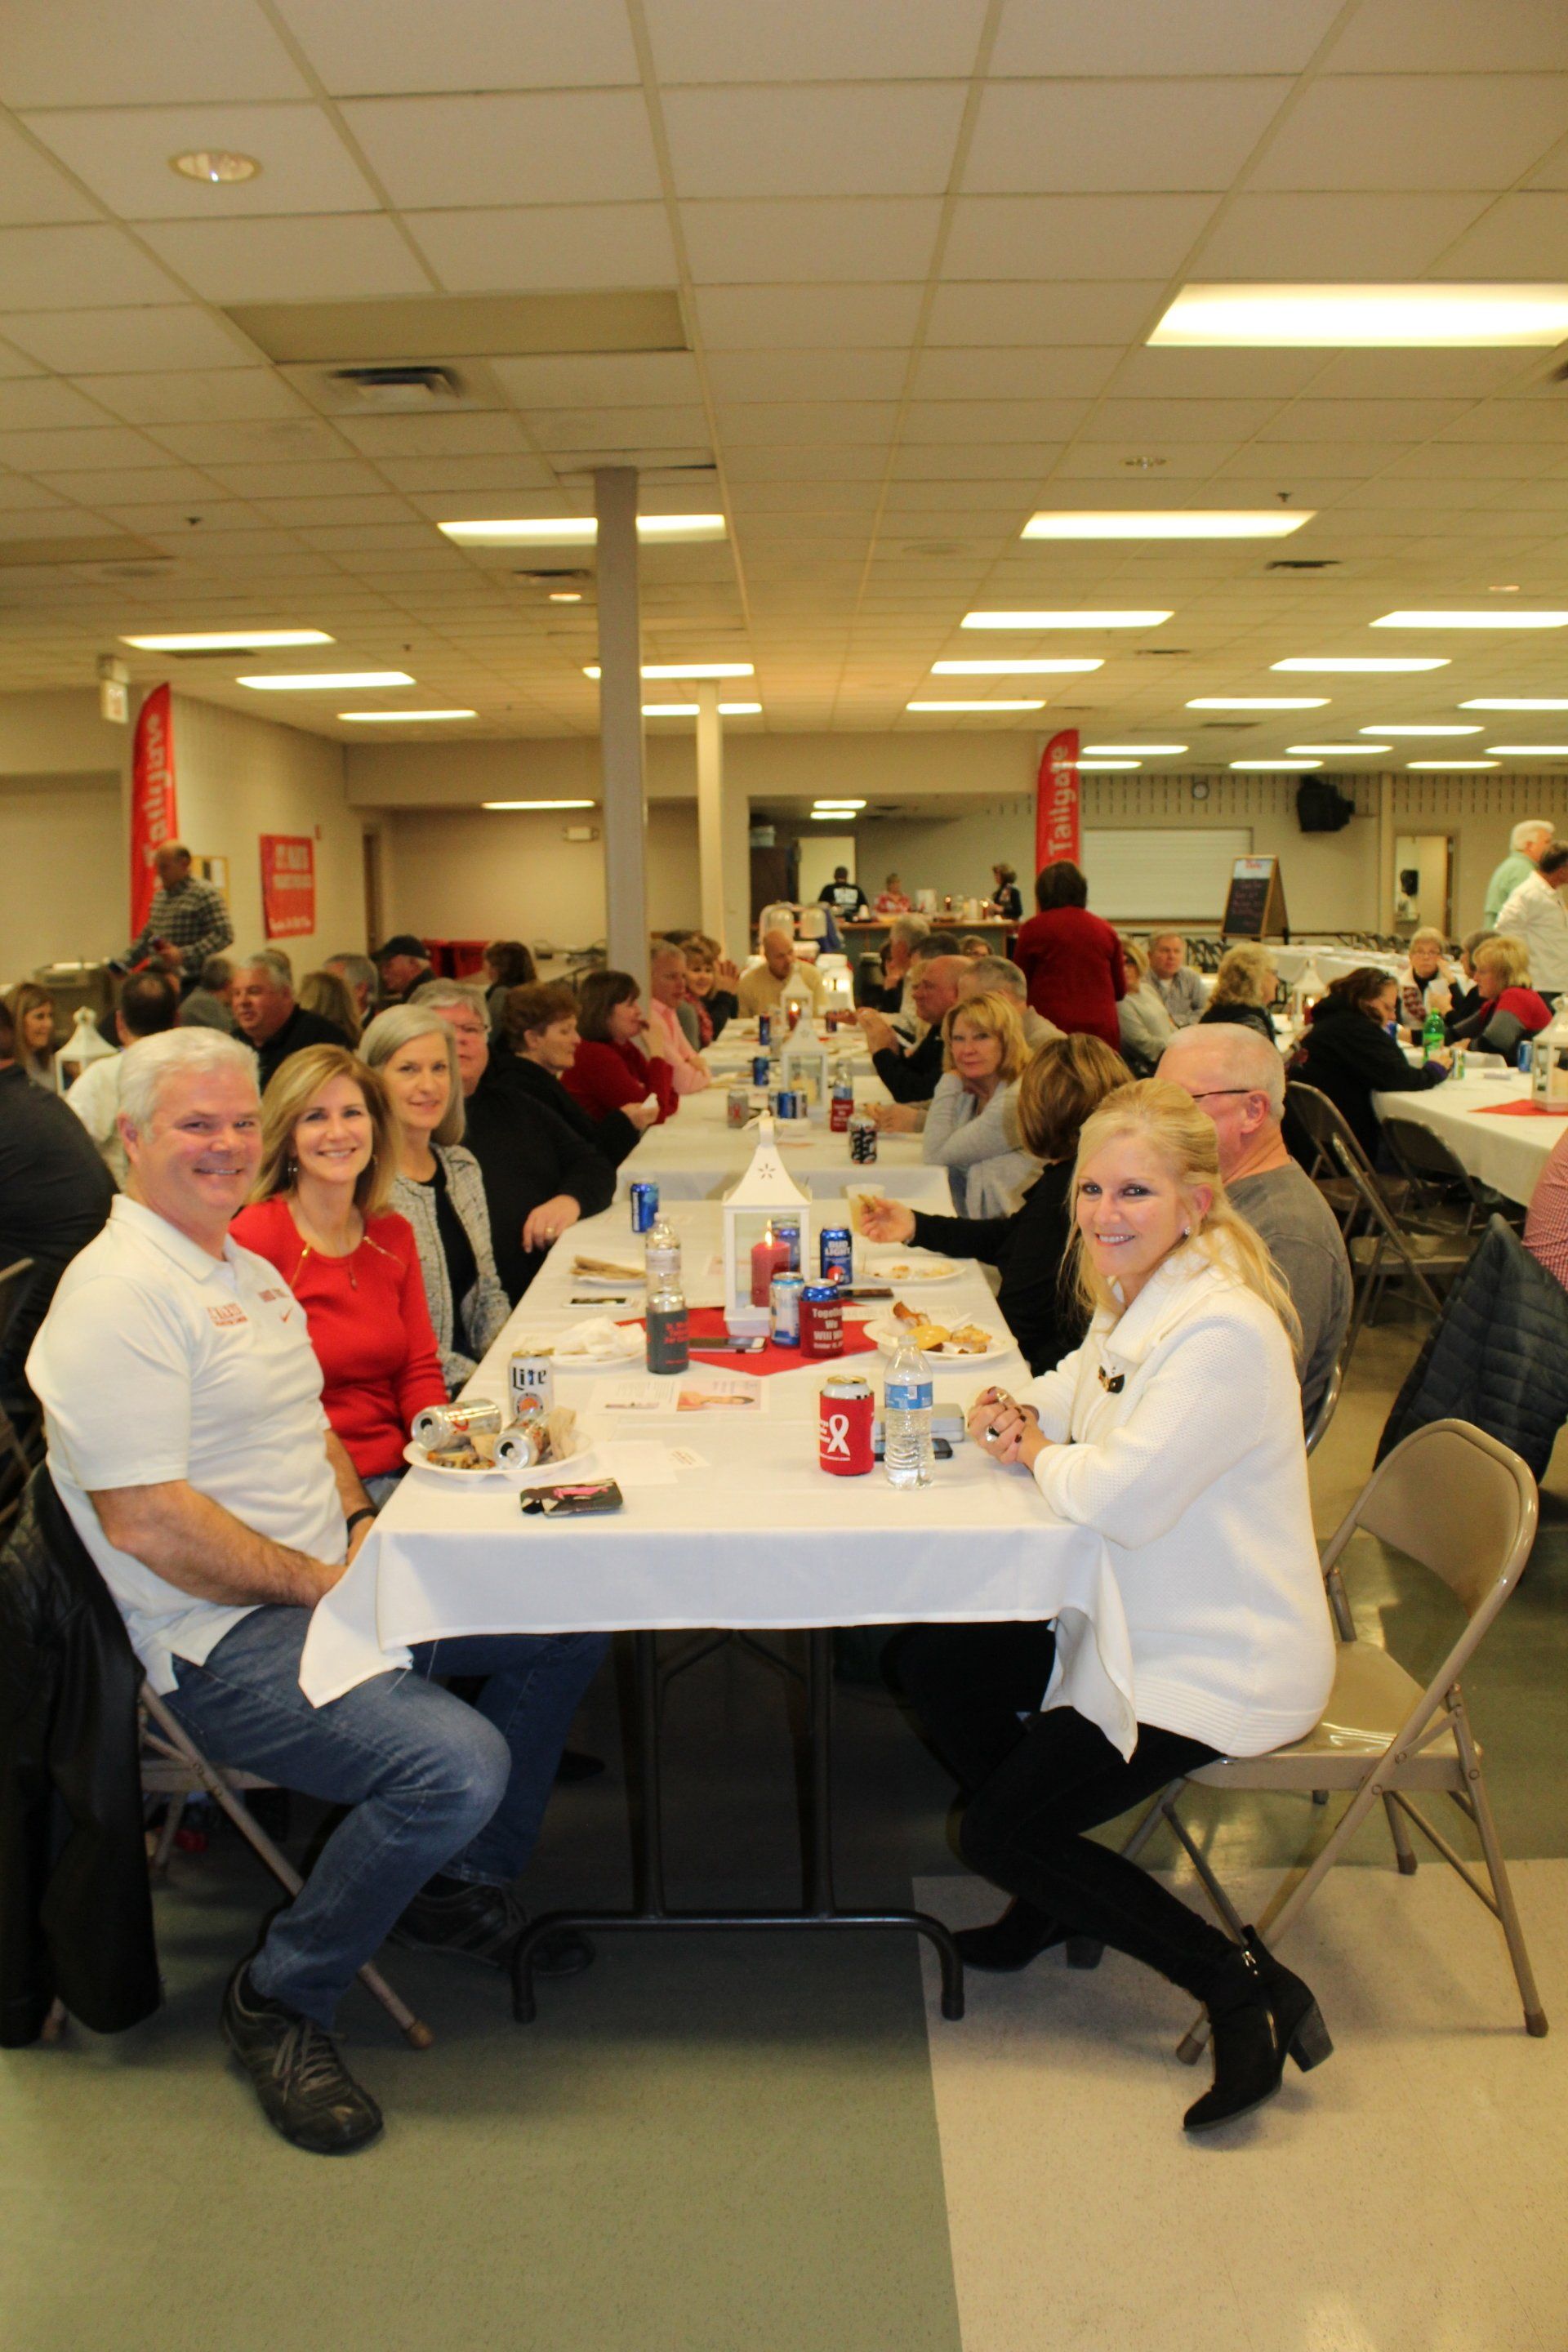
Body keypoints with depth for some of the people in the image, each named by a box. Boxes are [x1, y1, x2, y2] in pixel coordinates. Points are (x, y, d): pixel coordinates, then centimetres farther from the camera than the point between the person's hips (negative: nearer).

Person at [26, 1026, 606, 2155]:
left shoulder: (248, 1267, 14)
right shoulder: (119, 1292, -17)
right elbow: (144, 1521, -23)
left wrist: (361, 1526, 5)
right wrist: (322, 1584, -17)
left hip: (331, 1584, 10)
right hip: (226, 1643, -10)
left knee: (571, 1622, 8)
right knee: (457, 1763, -29)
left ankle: (466, 1887, 23)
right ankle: (280, 1998, -2)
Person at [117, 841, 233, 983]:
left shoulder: (206, 893, -7)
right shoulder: (159, 896, 18)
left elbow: (224, 935, -16)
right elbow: (147, 935, 28)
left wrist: (184, 955, -21)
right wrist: (124, 961, 15)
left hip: (192, 982, -7)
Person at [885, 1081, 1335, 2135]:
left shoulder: (1224, 1331, -27)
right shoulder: (1135, 1301, 3)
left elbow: (1121, 1497, -33)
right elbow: (1074, 1394, 17)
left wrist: (1038, 1456, -12)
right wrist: (1015, 1412, -7)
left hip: (1220, 1664, -9)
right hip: (1136, 1622, 10)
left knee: (1000, 1836, -7)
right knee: (933, 1665, 9)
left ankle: (1247, 1987, 1)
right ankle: (1059, 1891, 24)